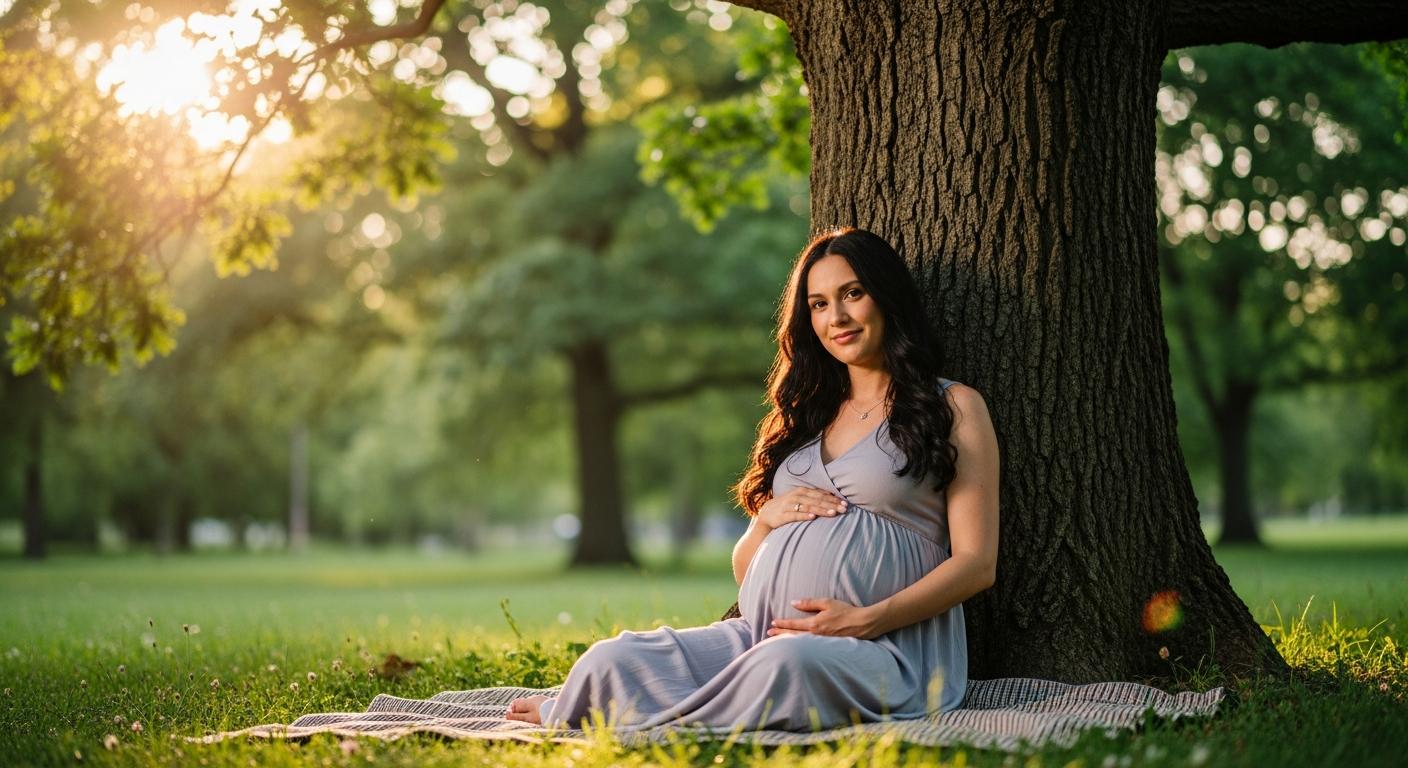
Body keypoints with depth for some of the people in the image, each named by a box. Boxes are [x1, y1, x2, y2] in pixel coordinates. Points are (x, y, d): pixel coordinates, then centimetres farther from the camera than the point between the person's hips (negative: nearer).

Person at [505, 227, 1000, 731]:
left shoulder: (953, 407, 9)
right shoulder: (807, 416, 24)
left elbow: (976, 563, 0)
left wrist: (865, 620, -13)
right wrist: (769, 517, 2)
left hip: (885, 648, -4)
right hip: (764, 633, 5)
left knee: (790, 662, -39)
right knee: (611, 660, -24)